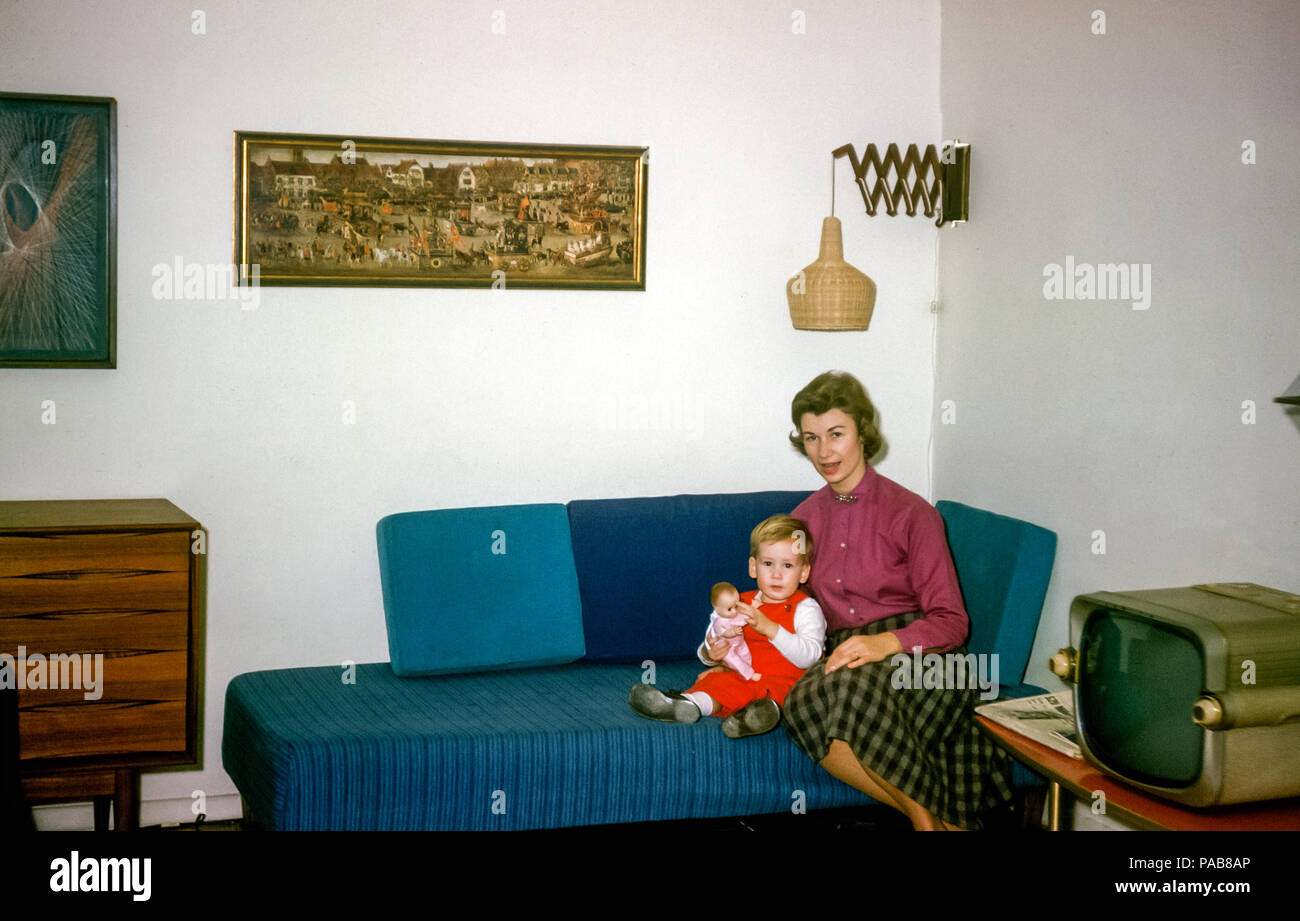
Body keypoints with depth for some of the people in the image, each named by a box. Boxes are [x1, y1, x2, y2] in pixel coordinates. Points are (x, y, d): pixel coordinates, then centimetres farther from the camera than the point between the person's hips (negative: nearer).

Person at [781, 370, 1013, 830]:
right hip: (841, 658, 4)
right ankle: (928, 818, -24)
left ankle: (927, 814, -24)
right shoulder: (804, 519, 16)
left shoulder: (911, 513, 0)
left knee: (854, 685, -40)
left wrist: (885, 642, -23)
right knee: (802, 702, -35)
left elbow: (951, 622, -4)